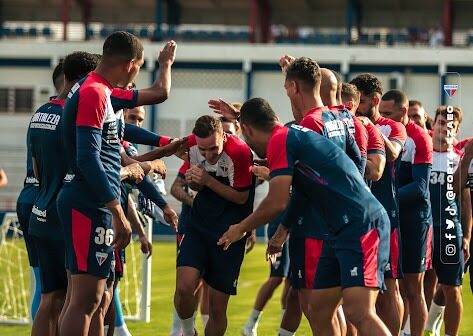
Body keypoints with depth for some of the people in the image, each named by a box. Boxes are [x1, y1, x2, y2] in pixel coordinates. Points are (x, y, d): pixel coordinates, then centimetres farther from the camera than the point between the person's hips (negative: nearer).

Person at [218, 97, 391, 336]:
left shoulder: (279, 140, -9)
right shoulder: (293, 134, 18)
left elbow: (277, 203, -12)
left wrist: (241, 228, 3)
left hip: (362, 225, -10)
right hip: (343, 231, 10)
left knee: (358, 313, -21)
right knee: (319, 309, 11)